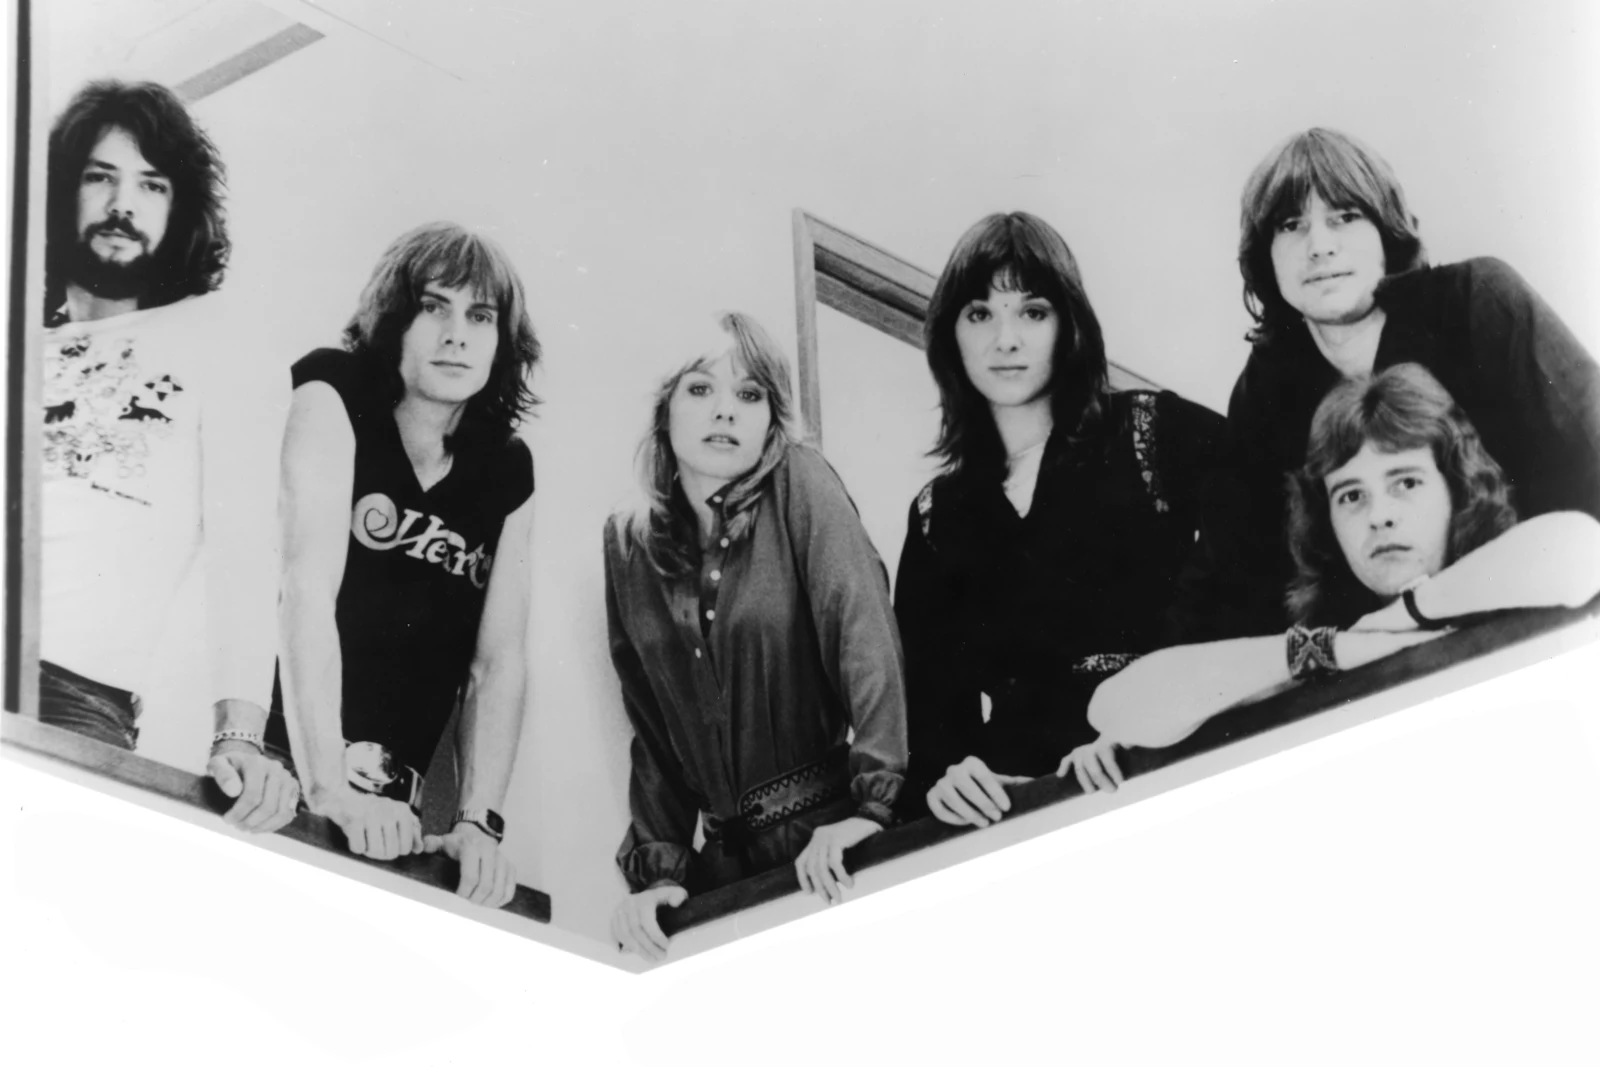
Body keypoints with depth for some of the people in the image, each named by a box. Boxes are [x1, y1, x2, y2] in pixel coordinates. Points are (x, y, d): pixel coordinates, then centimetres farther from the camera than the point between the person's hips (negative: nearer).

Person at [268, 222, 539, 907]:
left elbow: (499, 662, 4)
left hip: (391, 812, 5)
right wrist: (329, 788, -29)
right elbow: (308, 590, -18)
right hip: (278, 783, -5)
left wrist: (480, 821, -12)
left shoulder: (508, 472, 9)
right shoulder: (333, 399, -6)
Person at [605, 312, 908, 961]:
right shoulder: (631, 546, 8)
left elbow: (864, 629, -17)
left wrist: (871, 801, -28)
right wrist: (655, 870, -4)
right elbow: (653, 732, 9)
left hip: (833, 849, -4)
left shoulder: (799, 486, -4)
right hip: (727, 857, 4)